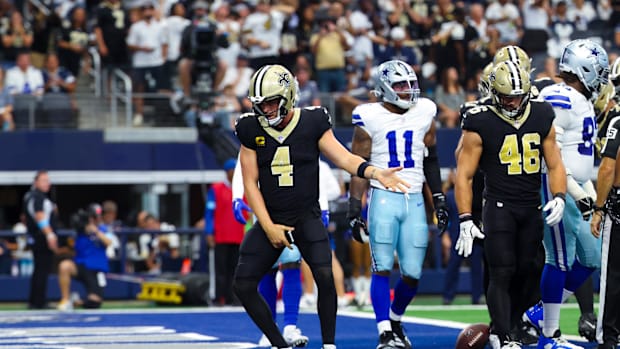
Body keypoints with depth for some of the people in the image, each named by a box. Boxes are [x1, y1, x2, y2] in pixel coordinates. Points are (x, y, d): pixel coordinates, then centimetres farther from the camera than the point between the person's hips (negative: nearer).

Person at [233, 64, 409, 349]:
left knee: (325, 277, -23)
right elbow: (250, 183, 1)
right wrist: (268, 227, -6)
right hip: (270, 220, 3)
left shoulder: (312, 123, -4)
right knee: (243, 285, -5)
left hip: (307, 218, -2)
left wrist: (374, 172, -27)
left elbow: (343, 157, -7)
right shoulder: (251, 130, 0)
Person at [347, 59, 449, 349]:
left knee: (412, 273, 2)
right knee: (382, 268, -8)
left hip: (414, 200, 3)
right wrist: (354, 208, -7)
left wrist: (439, 199, 15)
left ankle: (395, 321, 26)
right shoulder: (370, 118, -2)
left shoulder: (424, 113, 8)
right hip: (383, 197, -3)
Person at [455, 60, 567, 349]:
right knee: (502, 273, -10)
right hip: (499, 207, -5)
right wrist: (465, 221, -15)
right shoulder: (481, 125, -9)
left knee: (526, 273, 8)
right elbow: (464, 175, -8)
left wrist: (559, 197, -9)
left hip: (532, 209, 5)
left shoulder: (541, 118, 4)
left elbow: (554, 164, 10)